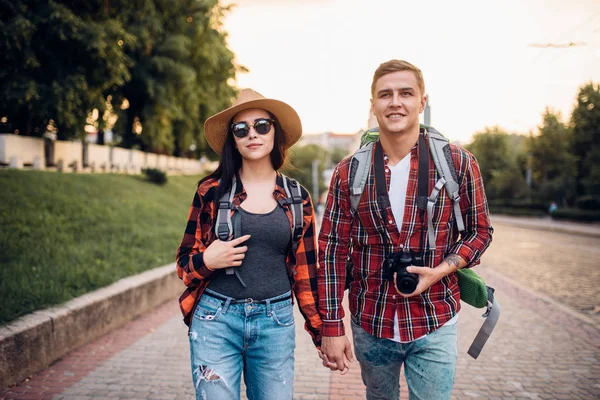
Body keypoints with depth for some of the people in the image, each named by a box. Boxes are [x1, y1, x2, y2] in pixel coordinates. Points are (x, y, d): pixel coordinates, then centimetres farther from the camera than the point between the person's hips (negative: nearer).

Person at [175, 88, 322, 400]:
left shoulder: (297, 197, 3)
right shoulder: (211, 190, -1)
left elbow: (305, 271, 8)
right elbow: (184, 261, 7)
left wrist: (323, 332, 9)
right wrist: (206, 261, -15)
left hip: (275, 322, 1)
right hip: (215, 319, -1)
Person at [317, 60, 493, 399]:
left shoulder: (458, 163, -6)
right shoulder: (349, 172, -3)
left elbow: (480, 231, 4)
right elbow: (333, 250, -2)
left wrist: (438, 271, -14)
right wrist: (332, 328, -5)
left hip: (435, 324, -1)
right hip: (369, 324, 2)